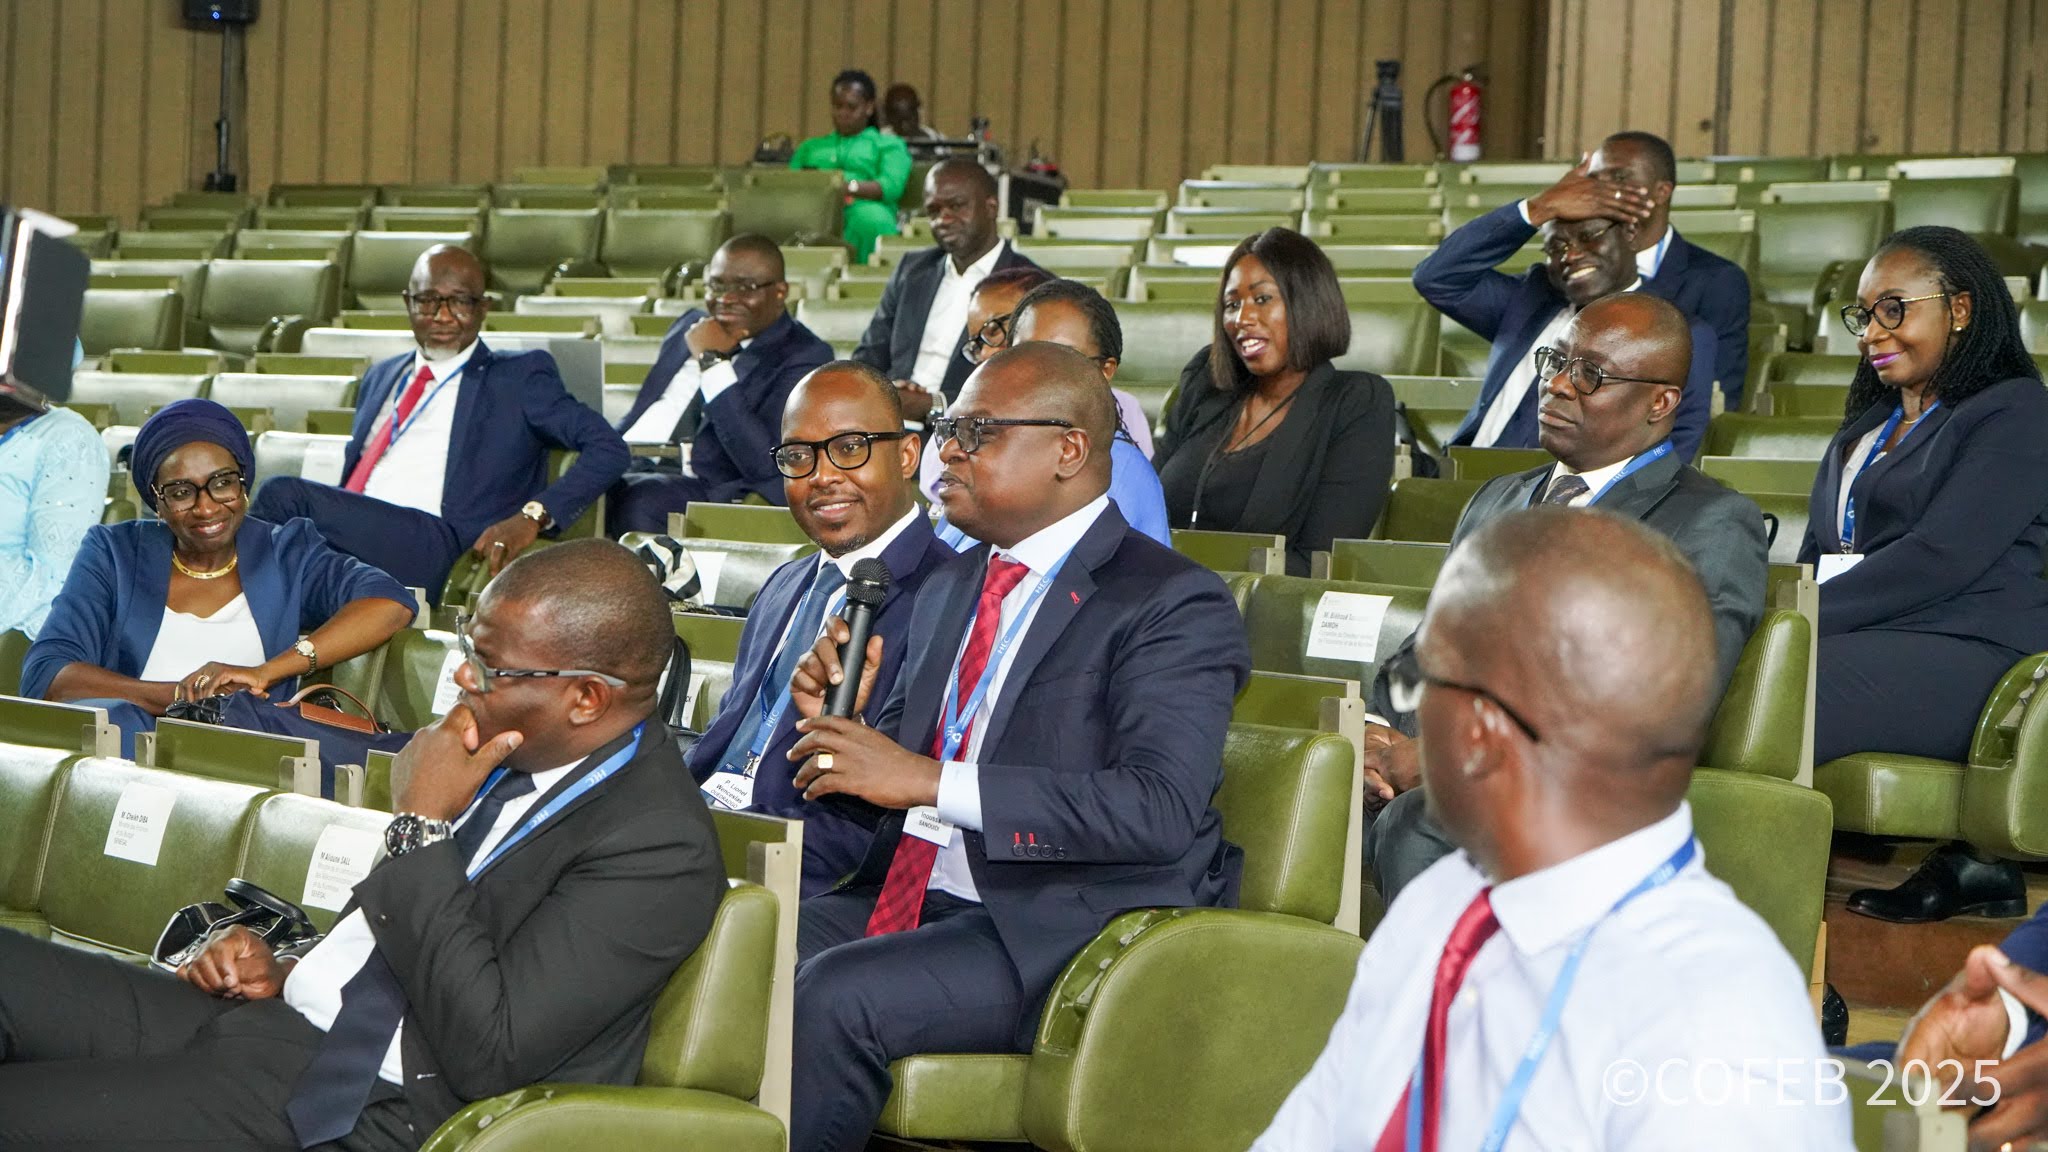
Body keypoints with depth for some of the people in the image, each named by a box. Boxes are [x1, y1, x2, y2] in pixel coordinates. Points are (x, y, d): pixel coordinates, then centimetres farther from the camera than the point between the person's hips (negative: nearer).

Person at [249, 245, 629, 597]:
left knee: (284, 493, -27)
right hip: (348, 531, 5)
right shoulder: (381, 378, 32)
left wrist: (532, 516, -14)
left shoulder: (519, 378, 12)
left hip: (432, 547, -5)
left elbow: (609, 449, 2)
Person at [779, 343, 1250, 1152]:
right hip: (912, 897, 7)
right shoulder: (950, 591, 19)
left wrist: (931, 780, -22)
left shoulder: (1174, 605, -7)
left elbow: (1161, 810, -21)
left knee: (832, 995, -29)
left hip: (1063, 931, -7)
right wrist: (837, 726, -1)